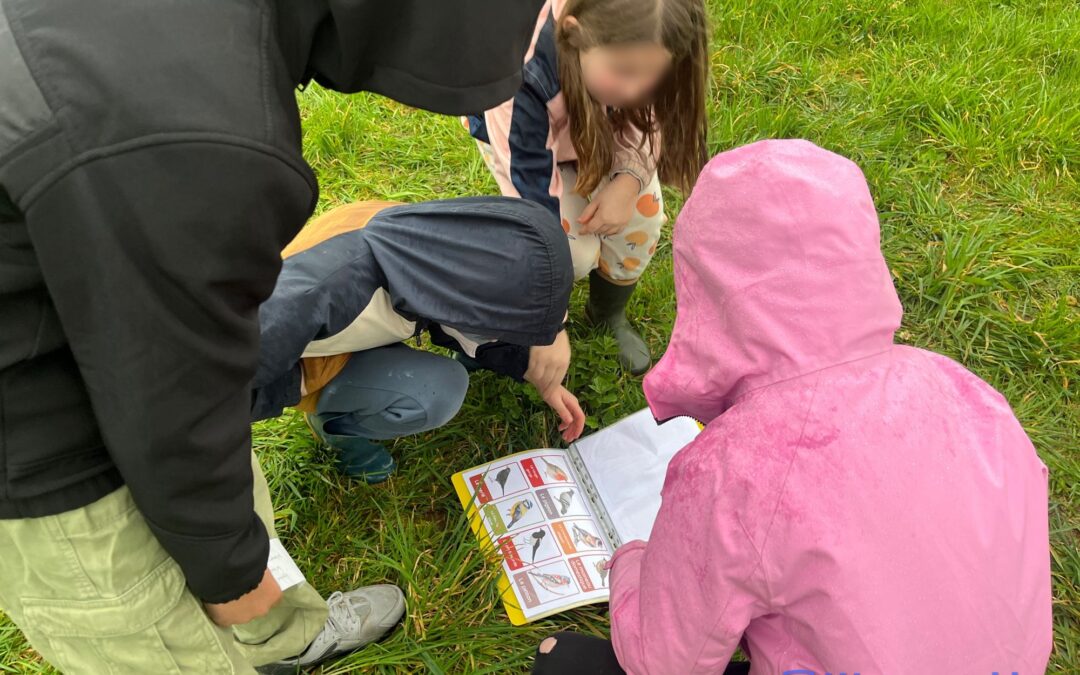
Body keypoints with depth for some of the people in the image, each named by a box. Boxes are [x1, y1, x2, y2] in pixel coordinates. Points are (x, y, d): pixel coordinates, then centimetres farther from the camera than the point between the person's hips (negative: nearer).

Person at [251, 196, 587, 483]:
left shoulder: (432, 244, -22)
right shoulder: (333, 286, -44)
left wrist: (544, 381, -4)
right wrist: (304, 385, -25)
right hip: (303, 361, -5)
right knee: (440, 391, -27)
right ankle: (333, 420, 0)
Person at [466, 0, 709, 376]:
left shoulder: (630, 41, -36)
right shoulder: (524, 83, -47)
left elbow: (650, 115, -13)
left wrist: (630, 179, -31)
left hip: (602, 117, 4)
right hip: (516, 122, -3)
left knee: (641, 219, -9)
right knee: (572, 248, -18)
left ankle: (609, 315, 22)